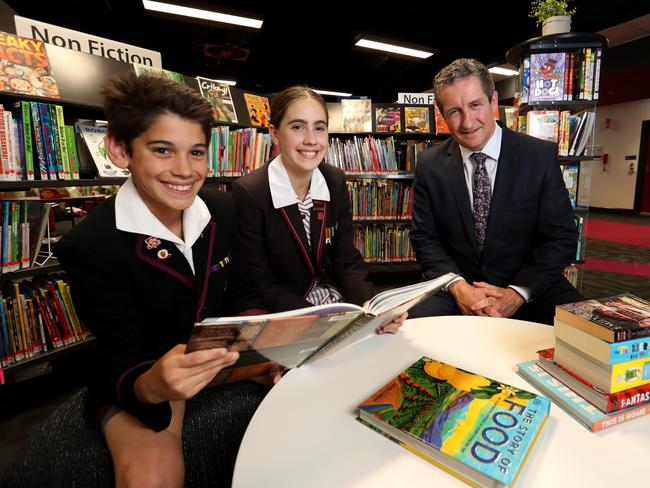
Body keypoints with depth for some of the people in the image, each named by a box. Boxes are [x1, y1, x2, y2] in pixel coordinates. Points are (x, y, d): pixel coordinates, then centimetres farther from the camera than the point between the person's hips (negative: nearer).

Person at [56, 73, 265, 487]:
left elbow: (243, 291, -1)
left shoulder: (222, 210, -8)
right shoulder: (88, 247, -22)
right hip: (135, 378, -4)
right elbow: (125, 365, -21)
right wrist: (153, 386, -45)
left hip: (221, 354, 5)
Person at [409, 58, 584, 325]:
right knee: (415, 320, -27)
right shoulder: (430, 165, -1)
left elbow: (561, 237, -3)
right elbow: (424, 238, 0)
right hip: (456, 289, 0)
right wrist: (458, 287, -15)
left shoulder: (542, 156, -4)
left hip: (531, 287, 0)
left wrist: (517, 293, -16)